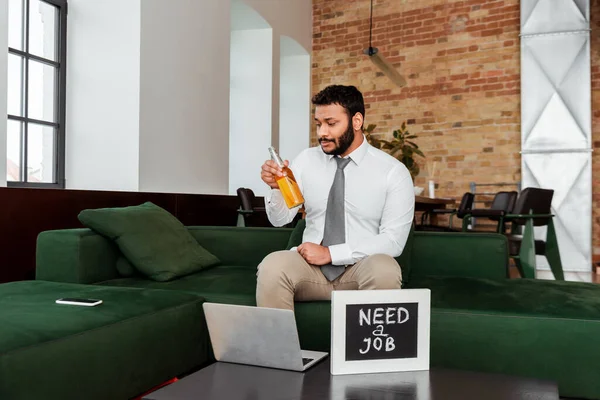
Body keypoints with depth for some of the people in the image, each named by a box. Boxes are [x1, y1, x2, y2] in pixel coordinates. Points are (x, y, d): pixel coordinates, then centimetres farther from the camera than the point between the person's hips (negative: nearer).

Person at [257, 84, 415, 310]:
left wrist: (330, 252, -17)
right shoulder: (306, 160, 6)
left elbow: (393, 240, -10)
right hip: (311, 266, 2)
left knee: (384, 270, -35)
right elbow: (279, 219, 5)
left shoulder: (393, 172, -4)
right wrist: (277, 188, -17)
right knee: (271, 267, -30)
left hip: (362, 269, -1)